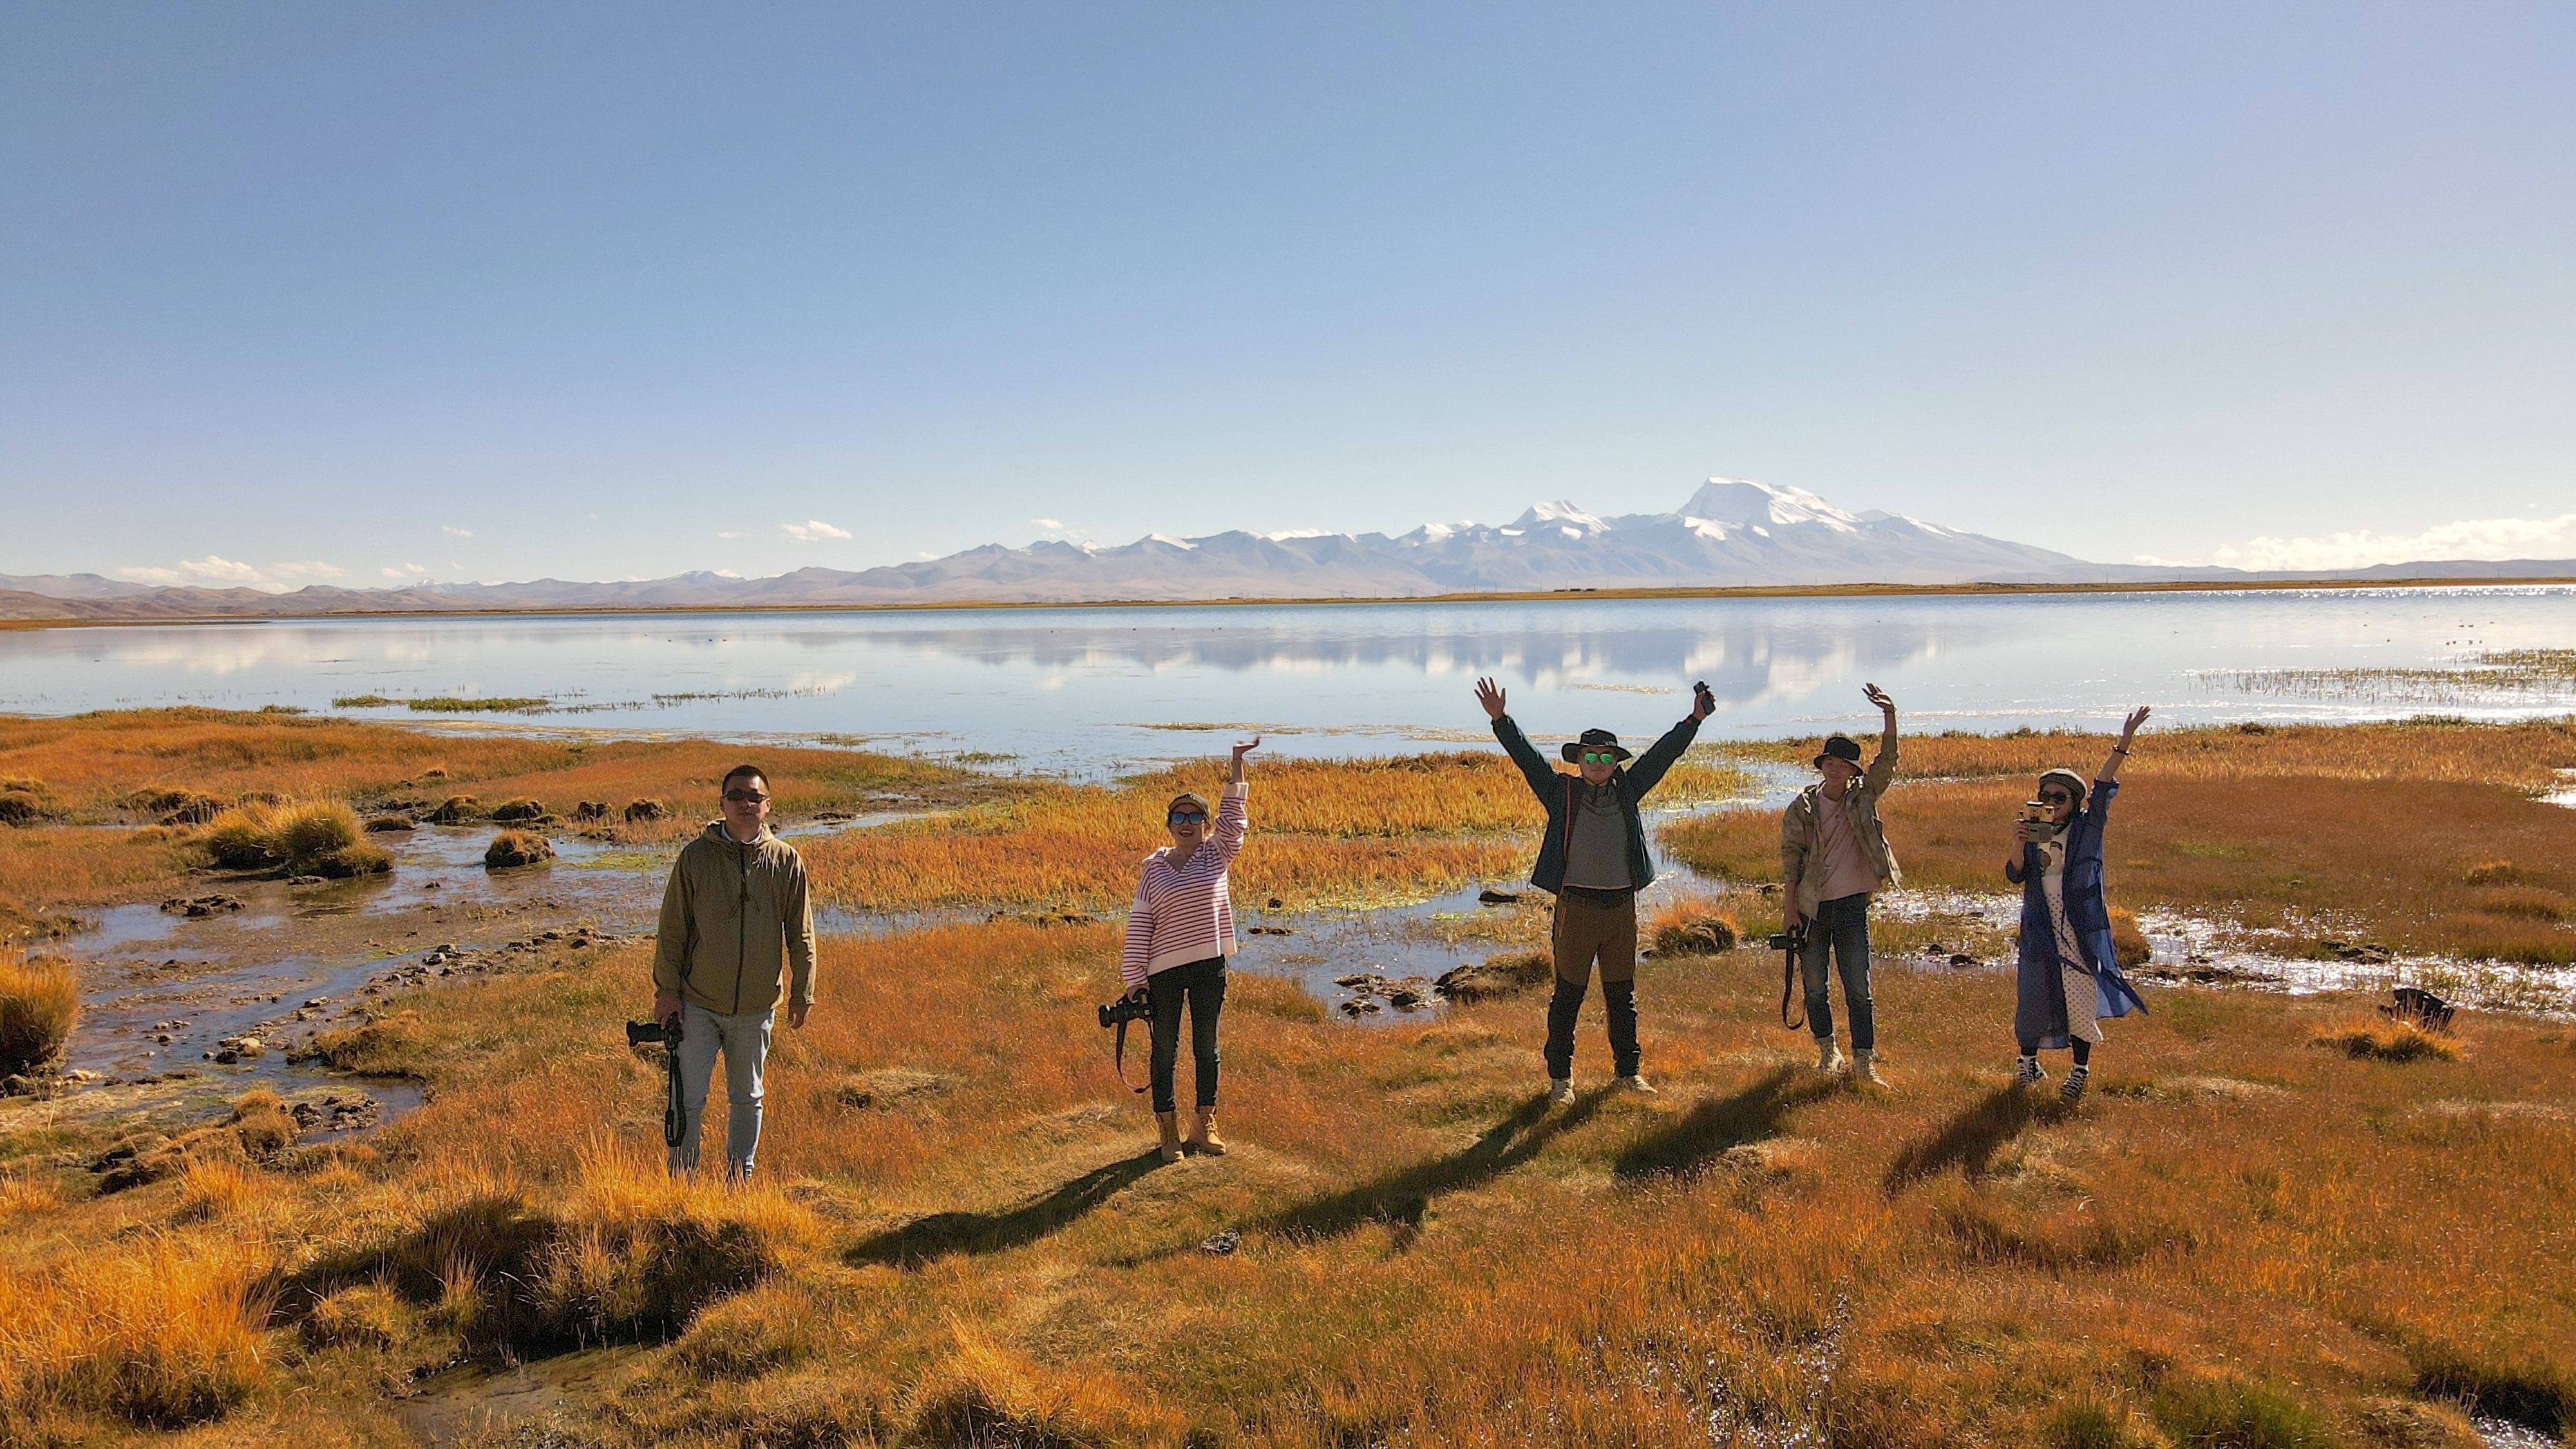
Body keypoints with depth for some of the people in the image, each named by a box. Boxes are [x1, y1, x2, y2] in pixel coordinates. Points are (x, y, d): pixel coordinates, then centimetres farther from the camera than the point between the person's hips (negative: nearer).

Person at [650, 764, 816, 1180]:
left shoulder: (787, 861, -2)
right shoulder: (695, 856, -5)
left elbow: (800, 934, 5)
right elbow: (673, 929, -1)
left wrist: (802, 992, 5)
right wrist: (666, 988, -3)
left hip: (756, 1006, 2)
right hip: (697, 1004, -2)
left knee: (746, 1098, 15)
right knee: (688, 1098, 1)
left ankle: (740, 1178, 30)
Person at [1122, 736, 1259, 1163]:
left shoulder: (1216, 855, 4)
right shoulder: (1153, 870, 1)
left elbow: (1232, 818, -4)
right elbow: (1138, 926, 0)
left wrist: (1237, 764, -9)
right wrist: (1135, 978, -3)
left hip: (1210, 967, 1)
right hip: (1164, 971, -1)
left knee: (1206, 1047, 12)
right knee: (1165, 1050, 8)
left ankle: (1205, 1125, 26)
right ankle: (1168, 1131, 19)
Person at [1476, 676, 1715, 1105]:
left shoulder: (1626, 791, 9)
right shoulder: (1562, 792, 0)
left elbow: (1662, 754, 9)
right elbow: (1527, 758, -7)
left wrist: (1694, 721, 4)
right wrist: (1500, 720, -18)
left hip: (1622, 906, 3)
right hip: (1576, 905, -3)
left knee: (1622, 995, 14)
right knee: (1568, 994, 3)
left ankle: (1628, 1069, 27)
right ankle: (1560, 1077, 13)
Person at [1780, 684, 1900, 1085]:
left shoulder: (1863, 798, 3)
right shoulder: (1801, 808, -2)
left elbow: (1888, 761, -8)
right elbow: (1789, 860, -3)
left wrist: (1889, 715, -21)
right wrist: (1789, 909, -10)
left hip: (1852, 906, 0)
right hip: (1811, 909, 0)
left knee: (1859, 989, -1)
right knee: (1816, 988, 8)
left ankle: (1864, 1062, 4)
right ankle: (1827, 1051, 25)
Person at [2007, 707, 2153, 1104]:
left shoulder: (2086, 829, 0)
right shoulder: (2034, 833, 9)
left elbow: (2102, 789, -12)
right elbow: (2015, 876, 0)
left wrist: (2123, 743, -24)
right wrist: (2020, 844, -18)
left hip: (2080, 928, -3)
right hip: (2040, 929, 3)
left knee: (2080, 997, -3)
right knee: (2034, 993, 7)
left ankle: (2080, 1071, 10)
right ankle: (2029, 1063, 24)